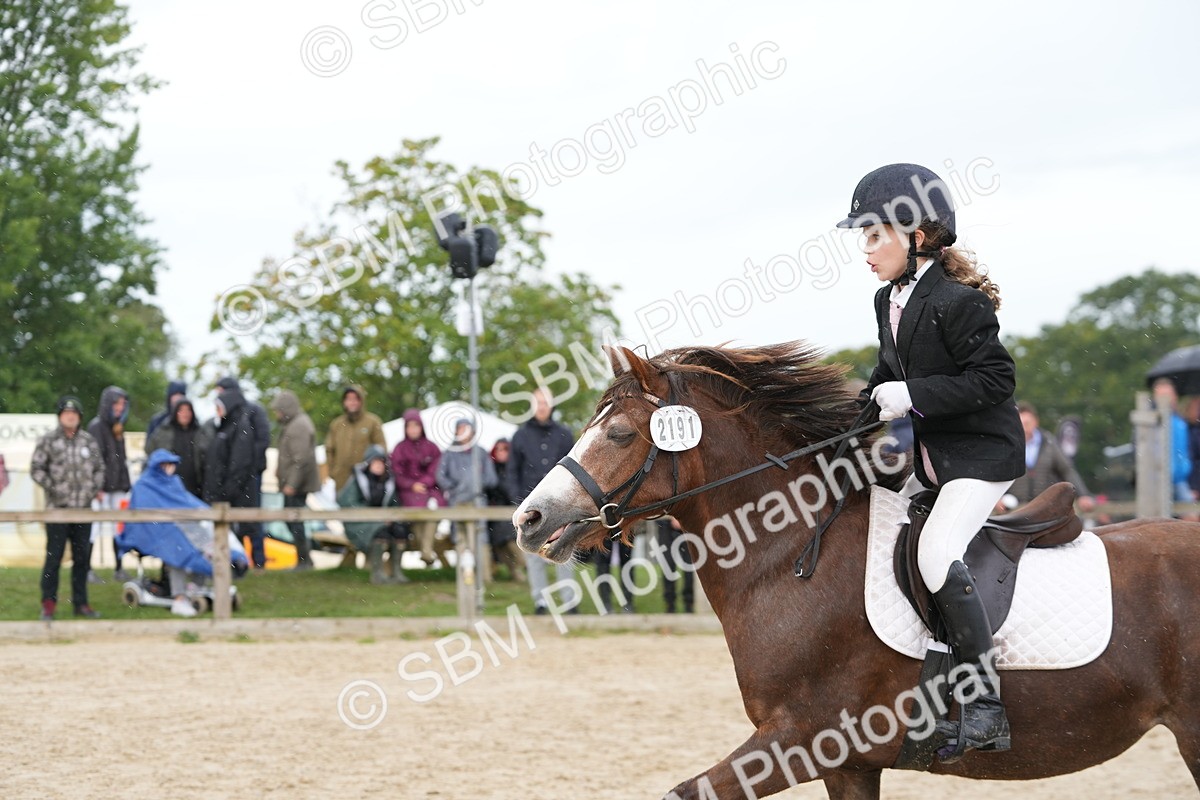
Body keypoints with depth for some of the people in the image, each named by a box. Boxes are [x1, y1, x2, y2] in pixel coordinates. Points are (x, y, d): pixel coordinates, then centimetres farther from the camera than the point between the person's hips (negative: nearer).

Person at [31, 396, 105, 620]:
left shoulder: (89, 440, 9)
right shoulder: (48, 440, -2)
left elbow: (99, 467, 18)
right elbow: (36, 469, -3)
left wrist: (97, 488, 3)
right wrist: (52, 487, -12)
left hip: (83, 508, 4)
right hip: (57, 508, -4)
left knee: (81, 557, 9)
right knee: (54, 557, -4)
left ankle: (80, 602, 18)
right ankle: (48, 604, 2)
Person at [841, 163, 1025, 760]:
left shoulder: (957, 302, -19)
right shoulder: (888, 301, 9)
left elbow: (995, 378, -22)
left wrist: (914, 395, -25)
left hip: (984, 453, -10)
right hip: (932, 459, 10)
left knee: (936, 554, -27)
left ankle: (985, 706, -26)